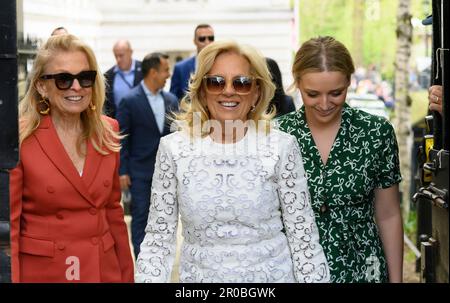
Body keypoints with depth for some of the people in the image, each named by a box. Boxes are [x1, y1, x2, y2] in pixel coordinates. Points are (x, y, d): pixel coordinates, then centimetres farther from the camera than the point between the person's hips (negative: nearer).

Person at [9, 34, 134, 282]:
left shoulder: (107, 132, 2)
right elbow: (8, 224, -11)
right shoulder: (20, 139, -13)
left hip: (104, 269, 4)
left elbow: (112, 208, 9)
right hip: (41, 271, -4)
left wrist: (126, 275, 7)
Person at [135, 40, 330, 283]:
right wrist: (149, 279, -10)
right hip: (199, 274, 1)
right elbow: (159, 236, -2)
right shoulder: (173, 148, -6)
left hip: (271, 274, -1)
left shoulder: (281, 147, -8)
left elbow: (302, 235, -5)